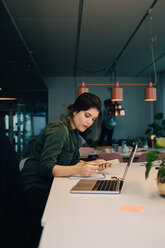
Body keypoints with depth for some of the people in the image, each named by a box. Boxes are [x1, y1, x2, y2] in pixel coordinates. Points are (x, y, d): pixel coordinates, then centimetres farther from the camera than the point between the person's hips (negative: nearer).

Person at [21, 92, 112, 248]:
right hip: (37, 189, -8)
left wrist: (91, 165, -6)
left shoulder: (74, 131, 13)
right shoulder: (58, 130, -17)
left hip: (50, 185, 8)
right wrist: (77, 170, -35)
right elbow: (46, 167, -25)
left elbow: (74, 162, 12)